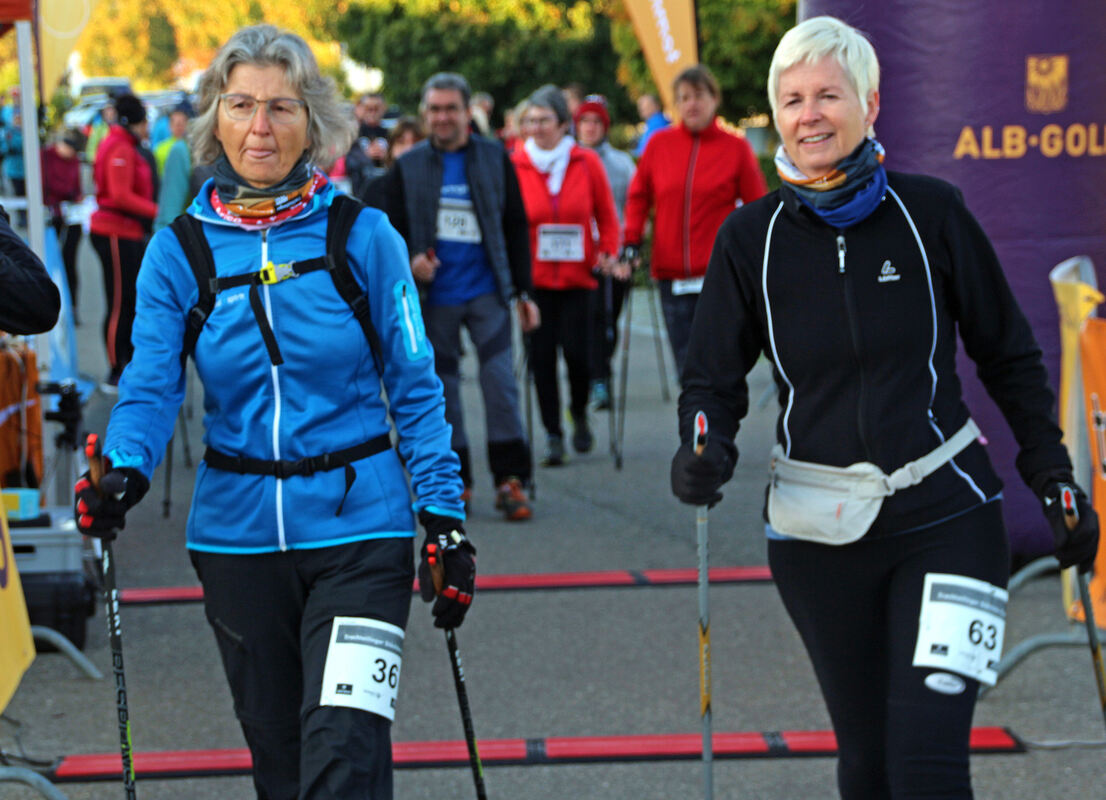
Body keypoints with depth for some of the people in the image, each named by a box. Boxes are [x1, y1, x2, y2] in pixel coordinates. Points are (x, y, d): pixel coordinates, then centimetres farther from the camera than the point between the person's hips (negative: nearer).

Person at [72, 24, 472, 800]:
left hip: (358, 531, -3)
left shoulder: (363, 236, -3)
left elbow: (414, 386, 0)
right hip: (238, 533, 3)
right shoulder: (179, 250, 1)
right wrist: (123, 472, -26)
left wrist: (444, 519, -4)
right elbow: (151, 384, -5)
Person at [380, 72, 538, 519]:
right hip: (435, 296, 1)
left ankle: (510, 479, -1)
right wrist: (409, 261, -14)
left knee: (500, 378, -8)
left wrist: (523, 291, 6)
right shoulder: (408, 167, 4)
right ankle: (454, 480, 16)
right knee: (442, 386, 6)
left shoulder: (494, 159, 5)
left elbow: (515, 227, 9)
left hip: (487, 291, -1)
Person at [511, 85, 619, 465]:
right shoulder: (515, 164, -1)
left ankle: (579, 413, 21)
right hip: (534, 276, 0)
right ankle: (552, 433, 12)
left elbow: (606, 214, 10)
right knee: (542, 355, -1)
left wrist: (607, 251, -3)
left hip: (577, 276, 0)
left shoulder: (586, 163, 1)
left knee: (576, 349, -9)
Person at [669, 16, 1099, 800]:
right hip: (820, 530, 2)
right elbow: (714, 379, 6)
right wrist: (705, 449, -16)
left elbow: (1008, 354, 6)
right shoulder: (752, 236, -1)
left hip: (944, 518, -2)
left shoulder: (930, 211, -4)